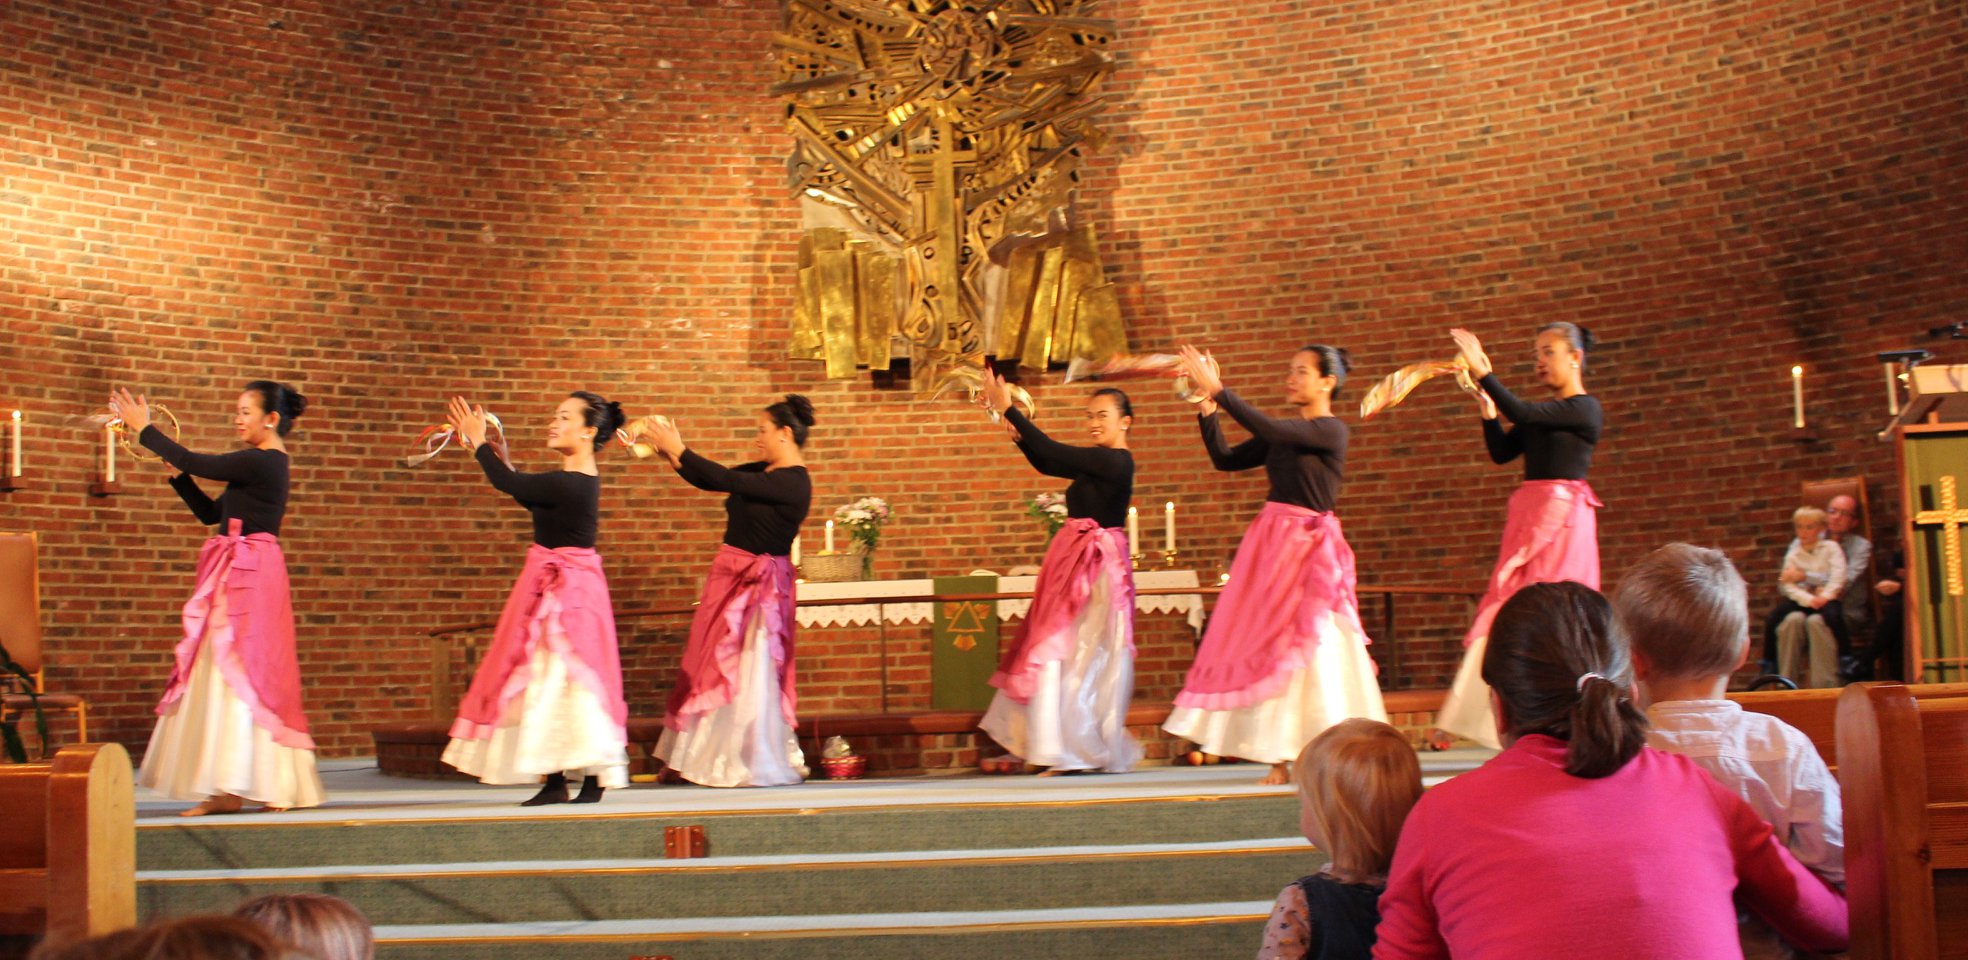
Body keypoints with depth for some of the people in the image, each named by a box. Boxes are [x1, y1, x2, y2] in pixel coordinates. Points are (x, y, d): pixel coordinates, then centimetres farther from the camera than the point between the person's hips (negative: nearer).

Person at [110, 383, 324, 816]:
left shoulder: (263, 463, -13)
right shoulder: (261, 463, 18)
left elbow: (196, 463, -16)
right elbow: (210, 512, 20)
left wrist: (144, 428, -5)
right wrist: (176, 473, 13)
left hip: (250, 576, -10)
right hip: (235, 576, 10)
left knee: (241, 671, -9)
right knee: (228, 675, 8)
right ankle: (227, 789, 11)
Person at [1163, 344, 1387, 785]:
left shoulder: (1332, 430, -7)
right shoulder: (1283, 434, 15)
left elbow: (1266, 427, -20)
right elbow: (1225, 459, 12)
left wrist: (1219, 390, -20)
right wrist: (1207, 410, 2)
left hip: (1309, 547, -7)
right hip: (1271, 541, 7)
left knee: (1308, 645, -8)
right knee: (1270, 644, 2)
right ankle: (1283, 760, 4)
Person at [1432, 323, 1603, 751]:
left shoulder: (1585, 409, -5)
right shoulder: (1542, 413, 20)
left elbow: (1522, 414, -18)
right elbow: (1501, 452, 14)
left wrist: (1483, 371, -20)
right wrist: (1488, 411, 1)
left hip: (1561, 514, -7)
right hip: (1528, 514, 7)